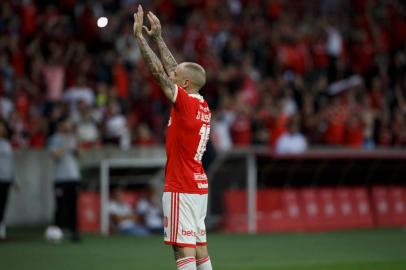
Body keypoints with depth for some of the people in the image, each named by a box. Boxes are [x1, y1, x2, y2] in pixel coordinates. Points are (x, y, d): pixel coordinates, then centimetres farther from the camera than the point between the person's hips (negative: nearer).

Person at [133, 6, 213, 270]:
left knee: (184, 249, -11)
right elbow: (172, 68, 20)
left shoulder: (185, 102, -12)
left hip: (181, 188, -9)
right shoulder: (203, 106, 11)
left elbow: (158, 70, -13)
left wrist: (140, 35, -7)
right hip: (199, 185, 9)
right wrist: (158, 37, 25)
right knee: (200, 247, 10)